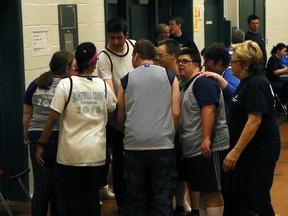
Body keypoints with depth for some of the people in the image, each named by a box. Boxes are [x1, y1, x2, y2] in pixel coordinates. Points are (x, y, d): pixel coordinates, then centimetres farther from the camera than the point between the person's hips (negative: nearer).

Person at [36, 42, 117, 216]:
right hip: (96, 153, 2)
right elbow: (113, 108, 17)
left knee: (71, 200, 7)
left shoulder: (66, 84, -8)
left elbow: (53, 118, -10)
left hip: (71, 154, -2)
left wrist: (41, 144, -2)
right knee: (92, 198, 12)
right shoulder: (103, 85, 0)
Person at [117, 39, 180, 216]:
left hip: (134, 144, 1)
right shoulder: (169, 76, 5)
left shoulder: (126, 80, 5)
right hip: (163, 144, 0)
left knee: (136, 197, 10)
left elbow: (121, 117, 9)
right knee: (163, 197, 4)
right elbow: (176, 113, -1)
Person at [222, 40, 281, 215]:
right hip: (248, 149, 10)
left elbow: (254, 121, -26)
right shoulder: (247, 82, 11)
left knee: (258, 199, -4)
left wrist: (236, 152, -27)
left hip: (261, 149, -10)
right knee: (240, 193, 16)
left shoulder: (256, 84, -19)